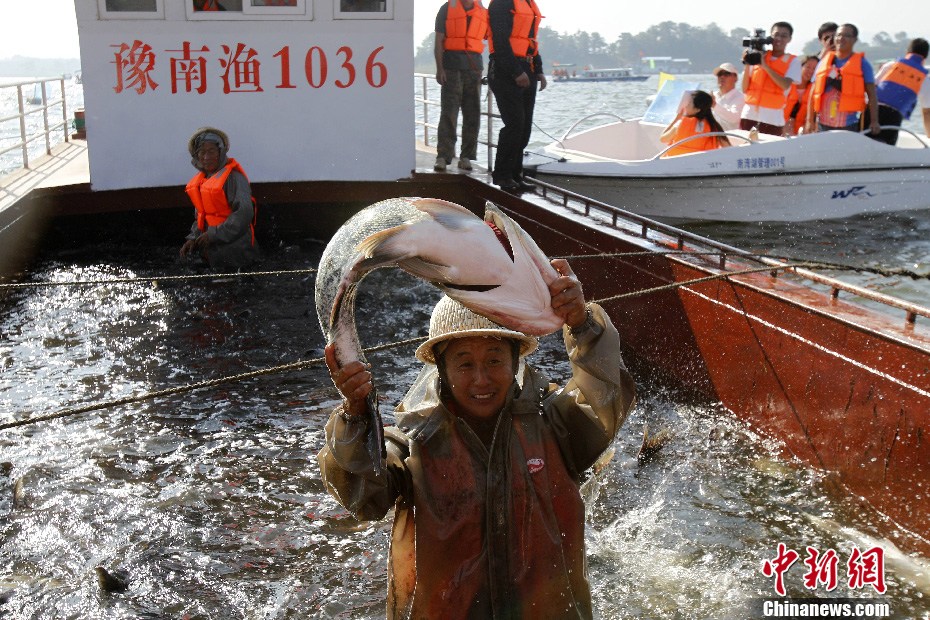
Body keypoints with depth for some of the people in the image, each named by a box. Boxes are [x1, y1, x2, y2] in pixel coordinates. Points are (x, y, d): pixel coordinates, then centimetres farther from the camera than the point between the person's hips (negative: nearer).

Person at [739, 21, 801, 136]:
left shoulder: (792, 61, 5)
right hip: (749, 114, 2)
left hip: (772, 118, -2)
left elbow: (785, 85, -13)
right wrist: (747, 65, -3)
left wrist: (765, 65, -12)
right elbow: (745, 89, 9)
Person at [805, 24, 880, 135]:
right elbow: (813, 92, 13)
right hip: (823, 124, 4)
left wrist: (874, 121, -9)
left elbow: (871, 94, 1)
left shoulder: (861, 63, 4)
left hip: (849, 125, -4)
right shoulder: (824, 61, 13)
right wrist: (810, 121, 7)